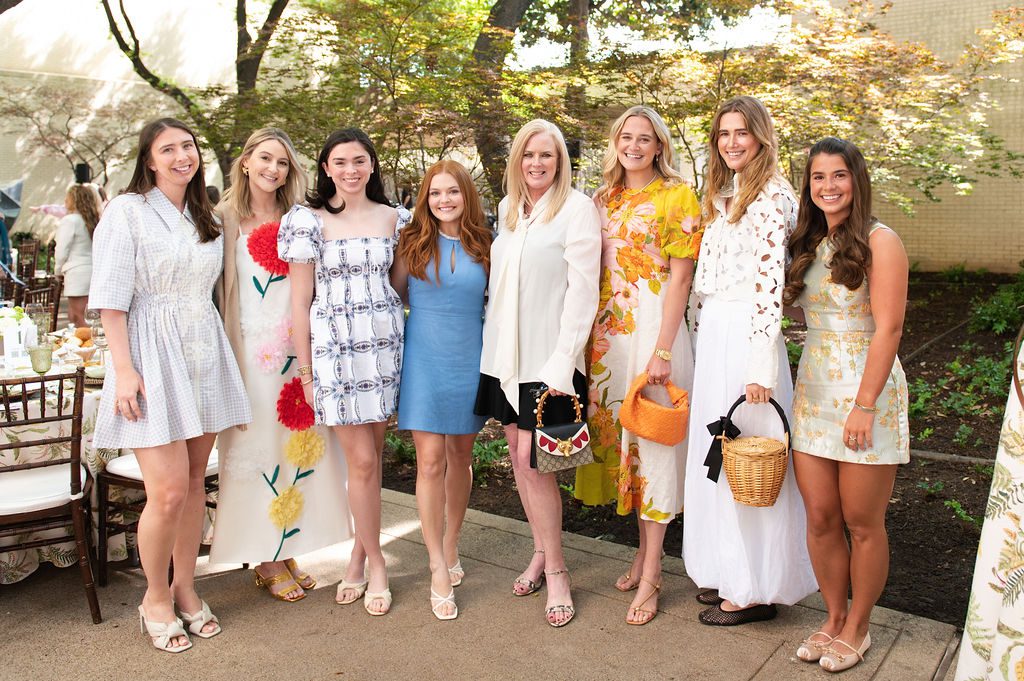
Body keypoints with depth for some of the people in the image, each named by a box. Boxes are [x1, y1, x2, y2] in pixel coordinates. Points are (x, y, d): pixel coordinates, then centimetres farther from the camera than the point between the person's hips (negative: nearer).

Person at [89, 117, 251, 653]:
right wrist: (124, 369, -16)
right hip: (154, 355, -6)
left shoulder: (205, 220, 15)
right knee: (168, 491, -8)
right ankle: (155, 597, 15)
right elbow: (111, 298, -8)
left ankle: (184, 587, 26)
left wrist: (221, 360, 14)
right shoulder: (127, 211, -4)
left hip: (204, 355, 6)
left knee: (195, 482, 10)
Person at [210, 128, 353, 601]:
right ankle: (264, 562, 16)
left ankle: (286, 553, 22)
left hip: (295, 350, 4)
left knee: (295, 446, 8)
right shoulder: (225, 219, 0)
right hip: (249, 352, -4)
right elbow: (213, 287, -2)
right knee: (256, 447, 2)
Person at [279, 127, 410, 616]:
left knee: (372, 455, 7)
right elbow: (300, 301, -1)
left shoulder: (394, 218, 9)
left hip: (386, 340, 3)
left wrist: (410, 343, 7)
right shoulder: (308, 220, -1)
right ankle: (375, 564, 16)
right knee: (361, 460, -2)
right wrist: (306, 371, -3)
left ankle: (359, 556, 24)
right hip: (334, 344, -3)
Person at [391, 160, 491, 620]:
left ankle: (450, 547, 31)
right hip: (425, 361, -2)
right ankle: (439, 570, 4)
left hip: (470, 361, 2)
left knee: (460, 456, 12)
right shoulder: (413, 243, 0)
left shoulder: (483, 246, 4)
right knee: (431, 460, -5)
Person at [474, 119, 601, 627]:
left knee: (532, 461, -7)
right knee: (517, 457, 11)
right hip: (505, 352, 7)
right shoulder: (507, 207, 12)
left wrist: (562, 365, -17)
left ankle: (555, 569, 11)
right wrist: (496, 344, 12)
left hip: (549, 356, -6)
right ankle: (541, 552, 28)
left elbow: (583, 291, -13)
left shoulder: (578, 209, -8)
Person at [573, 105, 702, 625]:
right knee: (619, 433, 11)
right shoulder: (605, 198, 13)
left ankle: (649, 576, 9)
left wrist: (663, 350, -15)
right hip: (608, 330, 6)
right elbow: (594, 270, 14)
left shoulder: (678, 196, -4)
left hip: (654, 324, -6)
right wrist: (590, 335, 6)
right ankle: (646, 551, 28)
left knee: (653, 440, -1)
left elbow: (680, 276, -9)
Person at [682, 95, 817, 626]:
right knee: (715, 451, 14)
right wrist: (701, 338, 11)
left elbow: (770, 284, -17)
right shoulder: (723, 195, 16)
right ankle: (726, 570, 28)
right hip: (712, 335, 9)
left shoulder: (771, 195, -10)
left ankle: (755, 588, 15)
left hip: (747, 337, -9)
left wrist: (761, 367, -20)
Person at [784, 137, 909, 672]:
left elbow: (888, 329, -14)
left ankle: (856, 629, 24)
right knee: (820, 517, 9)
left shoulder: (880, 242, -9)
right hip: (812, 390, 5)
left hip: (865, 392, -5)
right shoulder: (807, 244, 11)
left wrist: (864, 405, -18)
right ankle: (833, 620, 27)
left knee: (861, 522, 6)